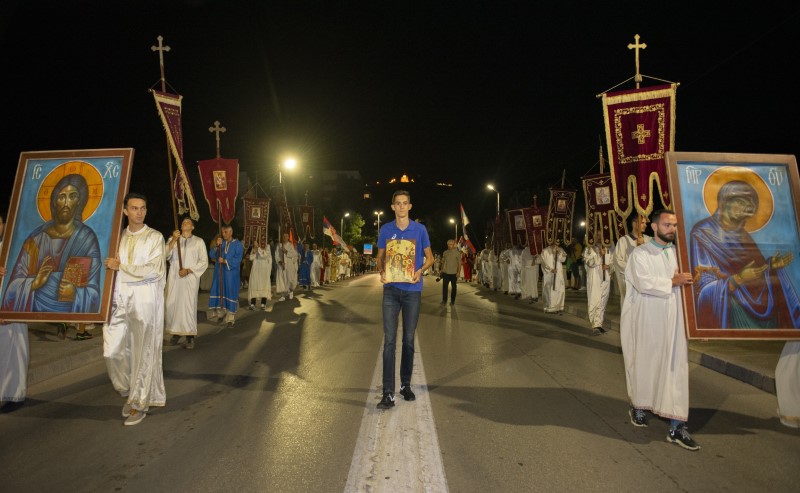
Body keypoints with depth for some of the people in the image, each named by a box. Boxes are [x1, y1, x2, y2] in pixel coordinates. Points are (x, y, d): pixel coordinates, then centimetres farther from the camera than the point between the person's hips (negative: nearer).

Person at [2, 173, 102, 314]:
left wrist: (75, 293, -24)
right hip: (35, 310, 2)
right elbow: (15, 285, 2)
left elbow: (93, 292, -8)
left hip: (69, 314, -2)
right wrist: (34, 283, -16)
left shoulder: (87, 238, -6)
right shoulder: (36, 237, 2)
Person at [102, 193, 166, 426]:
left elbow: (154, 270, -12)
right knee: (113, 350, 2)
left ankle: (140, 403, 15)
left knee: (143, 352, 2)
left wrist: (121, 266, -10)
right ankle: (130, 391, 27)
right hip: (120, 298, 4)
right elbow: (112, 266, 15)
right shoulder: (119, 237, 11)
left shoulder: (155, 237, -2)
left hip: (145, 299, -4)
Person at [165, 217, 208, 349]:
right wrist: (173, 240, -15)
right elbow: (166, 255, -2)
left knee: (188, 305, -9)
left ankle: (190, 336, -6)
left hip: (190, 278, -3)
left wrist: (188, 270, -10)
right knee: (172, 305, 0)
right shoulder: (172, 239, 13)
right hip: (174, 278, 3)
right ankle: (176, 332, 14)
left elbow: (204, 262, 1)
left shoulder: (199, 241, 6)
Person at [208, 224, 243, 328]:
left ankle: (230, 318, 3)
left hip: (231, 274, -4)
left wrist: (225, 261, -17)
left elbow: (238, 259, -11)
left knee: (230, 293, -1)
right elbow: (211, 255, -1)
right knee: (219, 292, 6)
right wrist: (217, 246, -16)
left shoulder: (238, 244, -3)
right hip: (219, 273, 4)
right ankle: (220, 313, 18)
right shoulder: (220, 242, 8)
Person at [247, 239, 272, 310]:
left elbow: (264, 255, -19)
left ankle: (263, 304, 0)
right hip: (255, 269, 3)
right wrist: (254, 251, -12)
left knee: (263, 285, -5)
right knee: (253, 285, -1)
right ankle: (252, 304, 3)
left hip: (264, 270, -3)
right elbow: (251, 258, 4)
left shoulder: (267, 247, -4)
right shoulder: (253, 248, 9)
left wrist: (258, 247, -15)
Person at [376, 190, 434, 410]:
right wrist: (381, 271, -9)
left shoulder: (420, 229, 3)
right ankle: (388, 393, -2)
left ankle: (406, 385, 24)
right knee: (389, 340, -5)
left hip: (412, 289, 0)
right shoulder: (385, 229, 6)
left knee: (409, 339, 9)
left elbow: (429, 256, 9)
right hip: (391, 289, 0)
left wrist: (420, 270, -11)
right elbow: (380, 257, 13)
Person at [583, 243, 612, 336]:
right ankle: (595, 326, -6)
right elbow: (590, 263, -14)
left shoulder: (608, 250, 10)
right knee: (595, 302, -8)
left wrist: (608, 266, -7)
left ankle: (599, 325, 18)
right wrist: (600, 254, -22)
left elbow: (612, 262, 15)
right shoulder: (589, 249, -3)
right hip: (594, 280, -5)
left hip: (605, 279, 5)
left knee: (602, 303, 10)